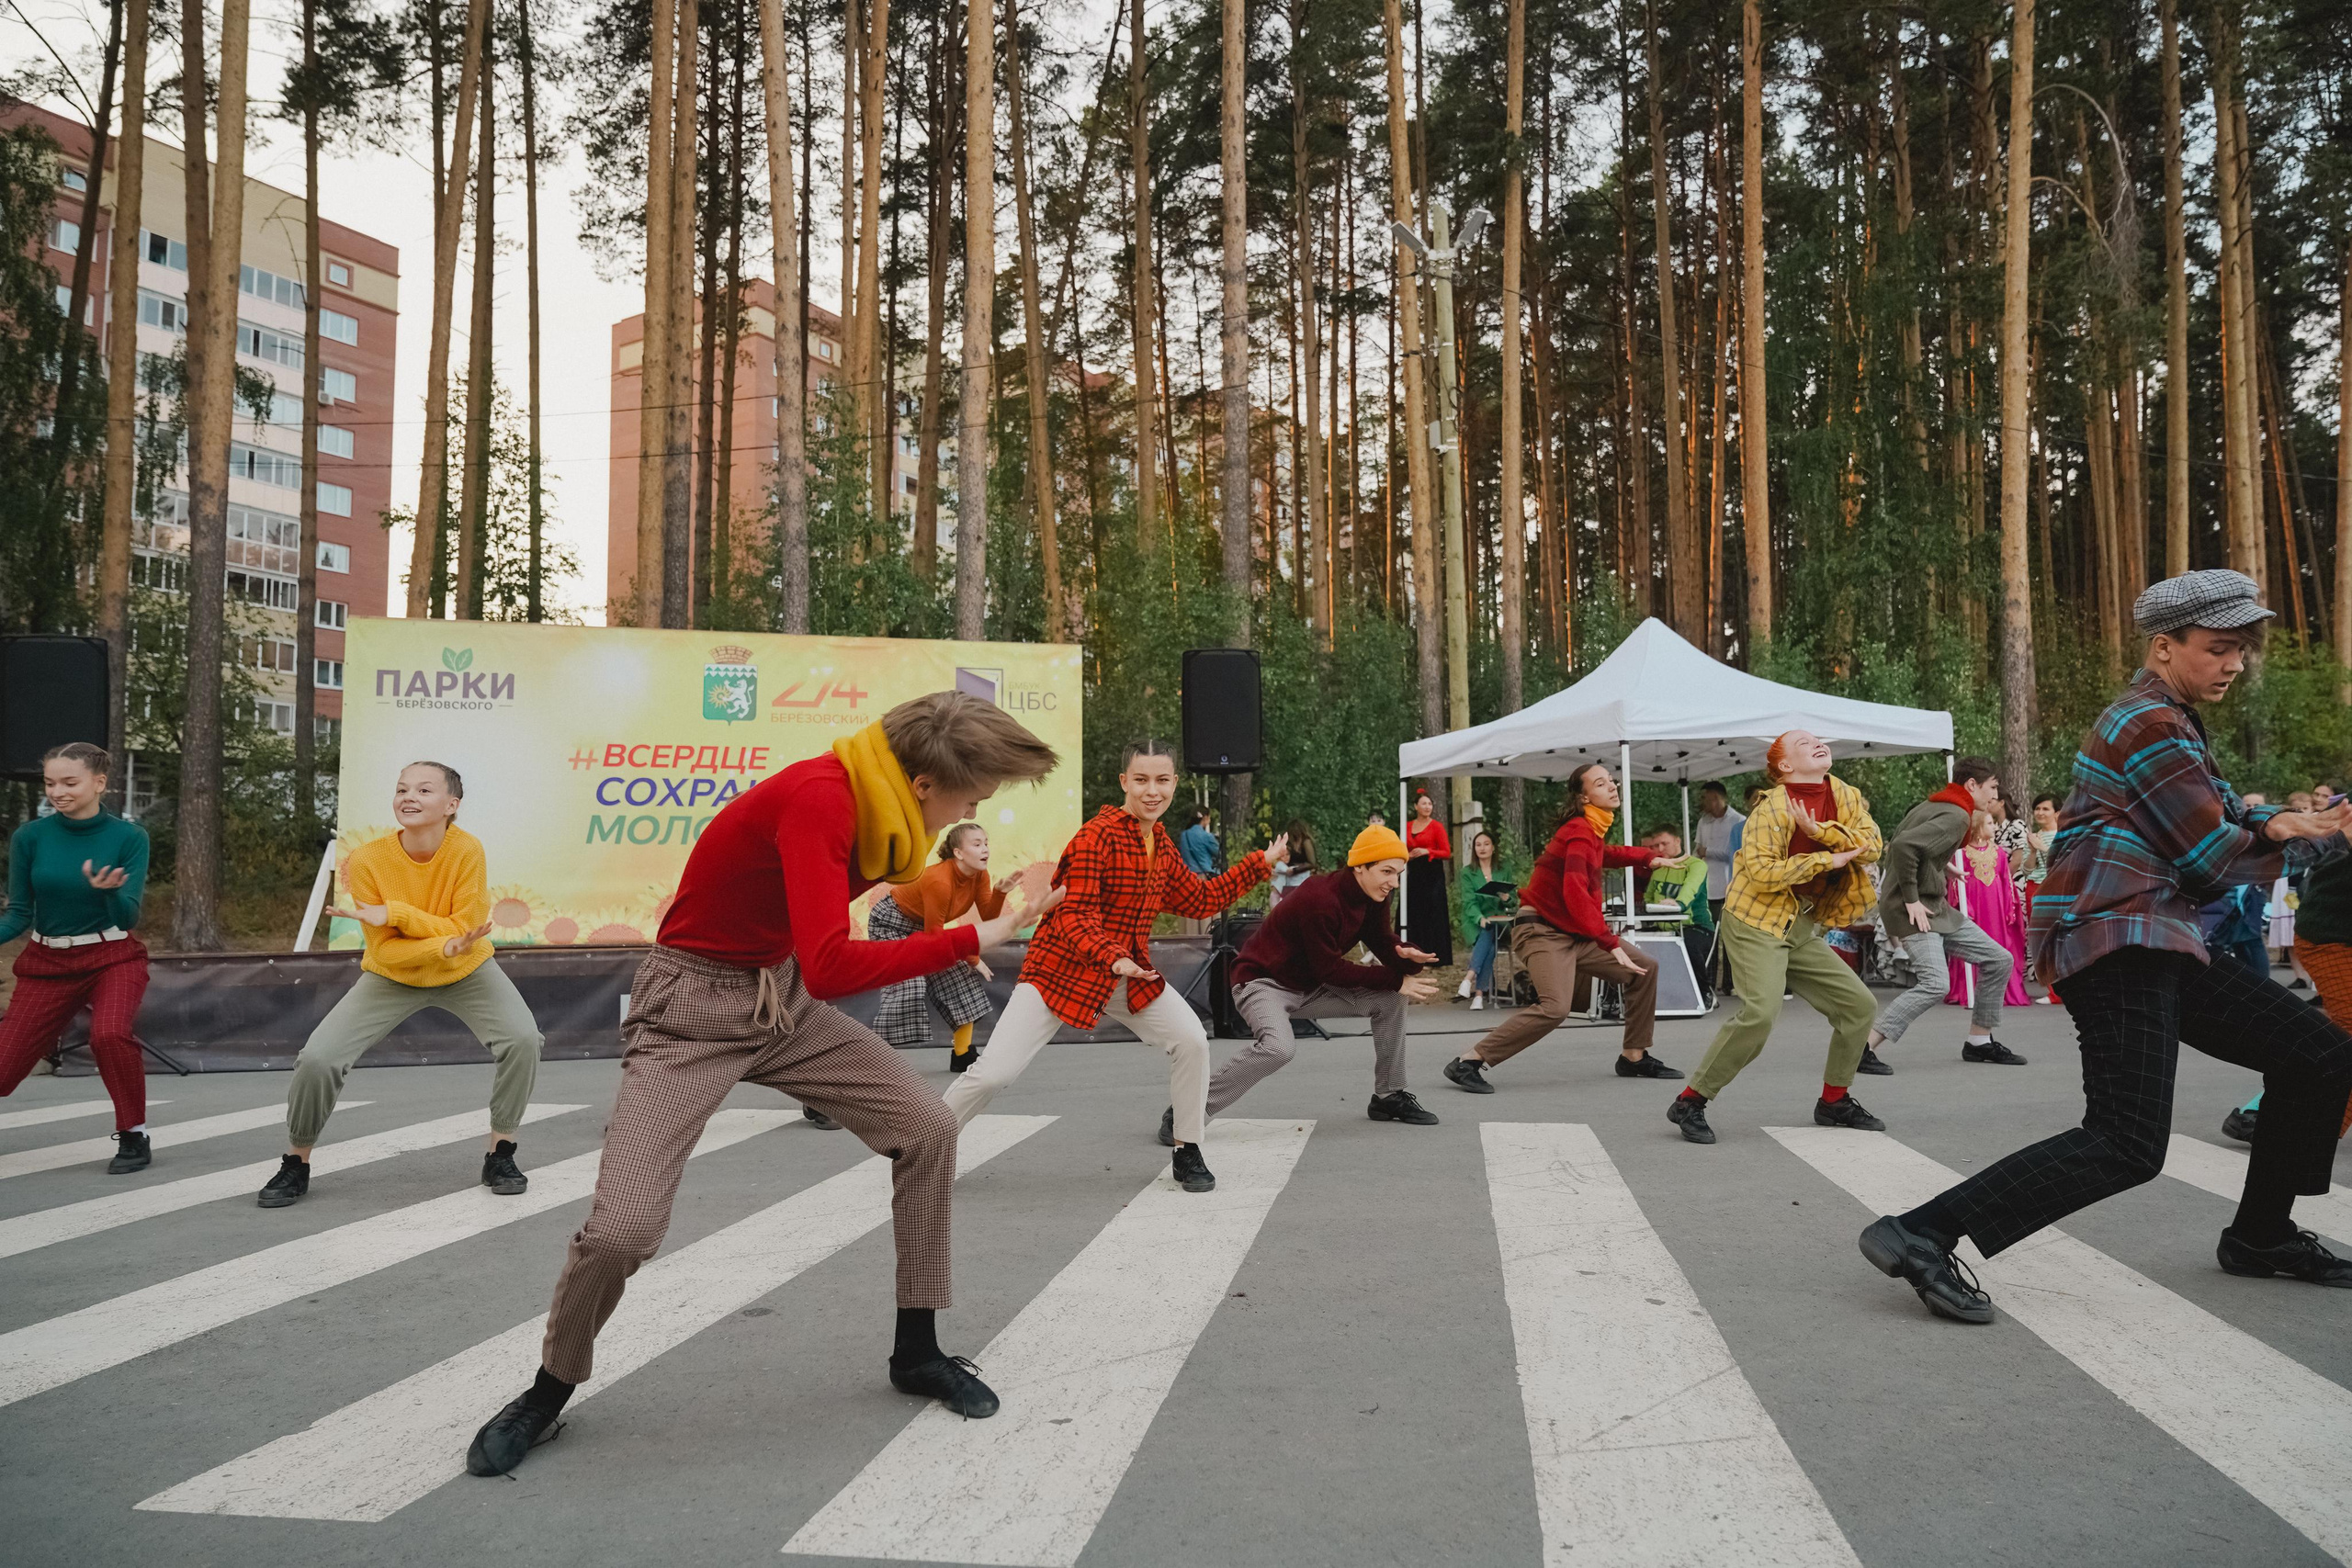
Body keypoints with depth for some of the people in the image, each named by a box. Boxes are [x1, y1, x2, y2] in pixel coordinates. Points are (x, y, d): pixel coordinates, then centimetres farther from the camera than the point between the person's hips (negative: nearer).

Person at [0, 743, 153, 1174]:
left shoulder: (129, 837, -10)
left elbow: (129, 917, -15)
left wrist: (110, 891, -36)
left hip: (113, 958, -2)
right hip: (46, 962, 2)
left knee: (110, 1033, -30)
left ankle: (134, 1136, -10)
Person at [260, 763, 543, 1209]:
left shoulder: (466, 850, -24)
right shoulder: (368, 860, -22)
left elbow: (466, 933, -25)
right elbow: (384, 951, -19)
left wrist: (395, 912, -32)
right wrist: (446, 945, -36)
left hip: (467, 972, 0)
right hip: (391, 977, 1)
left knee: (522, 1038, -23)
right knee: (317, 1058, -14)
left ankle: (500, 1155, -3)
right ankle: (295, 1164, 13)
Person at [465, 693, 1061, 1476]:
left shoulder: (879, 800, -6)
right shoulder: (818, 797, -31)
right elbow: (827, 967, -39)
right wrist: (967, 941, -31)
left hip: (784, 998, 8)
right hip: (692, 1008, -8)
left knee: (928, 1127, -2)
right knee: (621, 1229, -17)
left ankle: (916, 1353, 16)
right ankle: (549, 1391, 16)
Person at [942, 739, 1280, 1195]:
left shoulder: (1162, 844, 6)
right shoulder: (1097, 836, -18)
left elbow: (1202, 900, 17)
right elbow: (1074, 915, -23)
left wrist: (1260, 863, 17)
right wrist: (1113, 958, -39)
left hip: (1131, 975, 6)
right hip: (1063, 970, -6)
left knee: (1191, 1040, -13)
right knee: (994, 1072, -10)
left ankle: (1187, 1154, 6)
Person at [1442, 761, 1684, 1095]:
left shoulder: (1593, 830, 10)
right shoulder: (1579, 831, -19)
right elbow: (1574, 892, -31)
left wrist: (1647, 858, 32)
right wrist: (1610, 944, -34)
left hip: (1575, 933, 10)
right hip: (1543, 931, -10)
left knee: (1646, 968, 11)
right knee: (1555, 1007, -29)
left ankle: (1633, 1057, 22)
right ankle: (1468, 1062, -23)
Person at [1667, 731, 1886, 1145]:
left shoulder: (1846, 797, 7)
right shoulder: (1771, 808, -15)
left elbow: (1873, 846, -4)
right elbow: (1762, 870, -23)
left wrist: (1820, 831, -16)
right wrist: (1827, 860, -17)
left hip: (1804, 928, 8)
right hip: (1756, 924, -8)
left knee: (1858, 1005, 8)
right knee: (1761, 1011, -24)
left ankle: (1834, 1100, 25)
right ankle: (1690, 1102, -14)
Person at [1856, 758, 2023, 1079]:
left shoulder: (1932, 805, 14)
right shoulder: (1956, 816, -15)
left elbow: (1896, 843, 20)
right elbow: (1903, 846, -30)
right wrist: (1911, 900, -22)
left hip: (1936, 907, 11)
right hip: (1913, 910, -11)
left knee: (1999, 960, 12)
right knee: (1935, 983, -24)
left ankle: (1979, 1041, 21)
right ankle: (1862, 1049, -22)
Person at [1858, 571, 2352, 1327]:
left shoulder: (2166, 720, 23)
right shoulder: (2151, 724, -10)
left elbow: (2221, 812, 23)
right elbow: (2216, 858, -10)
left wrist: (2274, 821, 0)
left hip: (2157, 944, 11)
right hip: (2115, 939, -11)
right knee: (2127, 1145, -19)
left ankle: (2260, 1236, 25)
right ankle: (1921, 1235, -21)